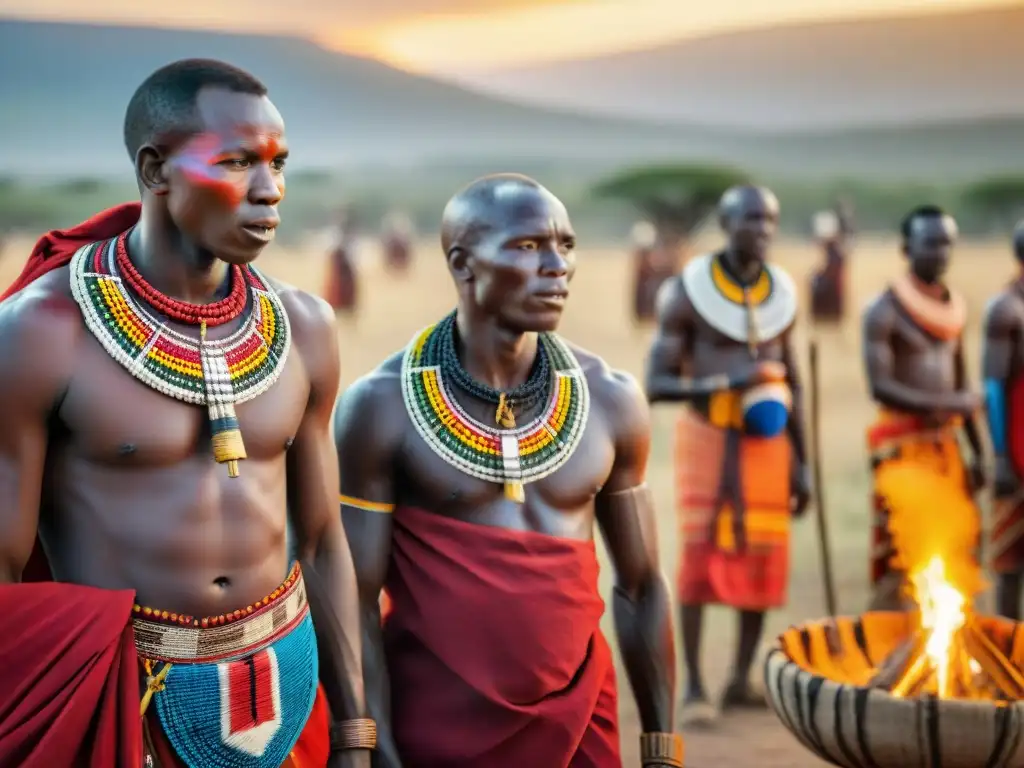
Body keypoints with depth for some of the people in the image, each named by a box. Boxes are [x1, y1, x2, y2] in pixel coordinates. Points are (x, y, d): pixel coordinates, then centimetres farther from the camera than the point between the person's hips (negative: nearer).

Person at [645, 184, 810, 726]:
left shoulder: (782, 293, 5)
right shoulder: (686, 293, -10)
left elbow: (791, 385, 12)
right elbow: (656, 386, -12)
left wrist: (801, 465, 10)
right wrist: (726, 383, -26)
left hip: (767, 439, 4)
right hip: (707, 436, -4)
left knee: (763, 559, 3)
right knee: (701, 555, -8)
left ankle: (741, 681, 14)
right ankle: (694, 686, -2)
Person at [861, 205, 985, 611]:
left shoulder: (954, 307, 13)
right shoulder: (886, 310, -9)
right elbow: (880, 386, -18)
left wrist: (978, 453, 15)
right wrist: (946, 404, -24)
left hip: (945, 446, 7)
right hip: (903, 446, -7)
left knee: (956, 554, 5)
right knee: (899, 558, -10)